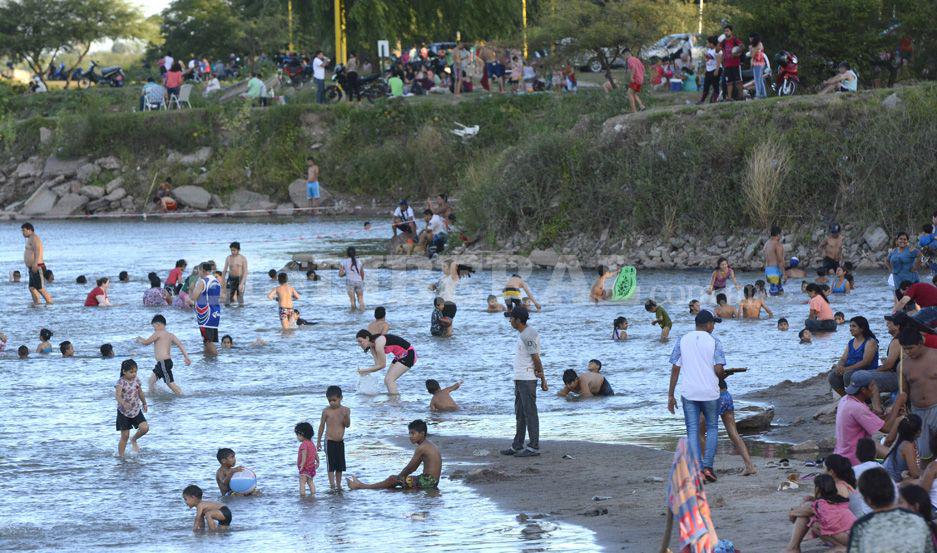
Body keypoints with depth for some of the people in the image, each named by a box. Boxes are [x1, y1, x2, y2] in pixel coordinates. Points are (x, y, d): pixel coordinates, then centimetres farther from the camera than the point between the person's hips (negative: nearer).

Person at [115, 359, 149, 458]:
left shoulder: (136, 380, -1)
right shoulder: (121, 382, -18)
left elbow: (140, 393, 16)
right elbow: (117, 394, -34)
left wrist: (144, 403, 27)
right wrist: (123, 403, -53)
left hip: (136, 410, 5)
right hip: (124, 412, -5)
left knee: (145, 428, -13)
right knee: (125, 436, -2)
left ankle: (134, 440, 17)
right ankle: (120, 455, 13)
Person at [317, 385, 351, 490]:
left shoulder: (345, 410, 2)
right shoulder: (326, 411, -5)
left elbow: (348, 425, -2)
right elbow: (322, 426, 2)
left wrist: (346, 416, -23)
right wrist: (319, 441, 4)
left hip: (340, 442, 3)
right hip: (330, 441, -3)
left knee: (340, 466, 8)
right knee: (331, 465, -7)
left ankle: (338, 485, 18)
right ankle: (332, 485, -6)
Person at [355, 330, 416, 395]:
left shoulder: (378, 343, -24)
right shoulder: (372, 347, 4)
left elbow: (382, 365, -19)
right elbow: (377, 365, 1)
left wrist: (365, 370, -15)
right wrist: (366, 372, -14)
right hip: (400, 356, 10)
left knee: (389, 379, -17)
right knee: (387, 380, 6)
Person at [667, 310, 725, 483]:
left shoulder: (682, 341, 4)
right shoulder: (714, 342, -4)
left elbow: (675, 369, 3)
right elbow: (719, 370, -12)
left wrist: (671, 395, 7)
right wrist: (723, 375, 13)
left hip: (688, 393, 2)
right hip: (710, 392, -1)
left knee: (692, 431, 4)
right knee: (712, 428, 15)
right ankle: (708, 466, 5)